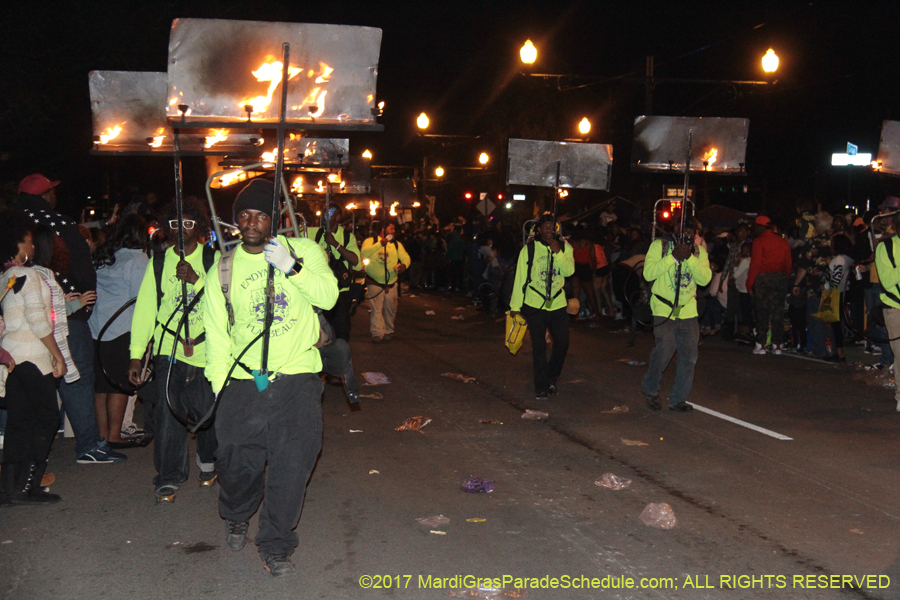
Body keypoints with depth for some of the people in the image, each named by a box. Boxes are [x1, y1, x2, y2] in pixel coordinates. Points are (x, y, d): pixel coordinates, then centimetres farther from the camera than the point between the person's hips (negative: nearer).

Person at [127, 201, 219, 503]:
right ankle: (168, 478, 8)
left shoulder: (213, 260, 2)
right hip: (168, 349, 1)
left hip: (206, 350, -1)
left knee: (208, 412, 6)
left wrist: (196, 280, -21)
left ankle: (208, 463, 34)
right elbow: (145, 308, 6)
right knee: (168, 412, -5)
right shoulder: (158, 262, 8)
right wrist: (136, 354, 2)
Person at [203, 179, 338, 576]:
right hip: (244, 382, 1)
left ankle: (276, 544, 14)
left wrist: (292, 267, -22)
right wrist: (220, 386, 1)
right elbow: (216, 332, 8)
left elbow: (328, 297, -10)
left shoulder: (303, 251, 2)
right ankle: (236, 518, 37)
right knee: (236, 462, 5)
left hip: (298, 381, -1)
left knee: (291, 466, -3)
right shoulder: (224, 268, 7)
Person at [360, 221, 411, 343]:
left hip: (391, 282, 4)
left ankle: (388, 331, 23)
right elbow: (364, 253, -20)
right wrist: (380, 244, -26)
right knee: (376, 308, -11)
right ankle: (377, 334, -12)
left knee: (390, 309, 8)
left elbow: (405, 257, 3)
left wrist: (404, 265, -21)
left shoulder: (396, 244, 10)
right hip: (374, 282, -4)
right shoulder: (371, 241, -1)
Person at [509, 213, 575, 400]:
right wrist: (515, 305, -3)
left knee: (562, 343, 3)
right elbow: (520, 277, -2)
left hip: (557, 304, 2)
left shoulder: (564, 247, 4)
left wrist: (557, 252, -19)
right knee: (539, 347, 2)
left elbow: (569, 271, -9)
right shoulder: (529, 249, -2)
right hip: (534, 305, -2)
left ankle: (551, 380, 25)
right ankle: (541, 387, 11)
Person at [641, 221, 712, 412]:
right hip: (664, 308, -4)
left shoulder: (699, 251, 7)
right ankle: (650, 389, 10)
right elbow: (648, 273, -14)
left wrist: (690, 257, -17)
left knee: (689, 356, 3)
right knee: (665, 350, -16)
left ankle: (678, 399, 18)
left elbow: (705, 279, -6)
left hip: (687, 310, 4)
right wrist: (673, 256, -19)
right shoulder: (660, 245, -3)